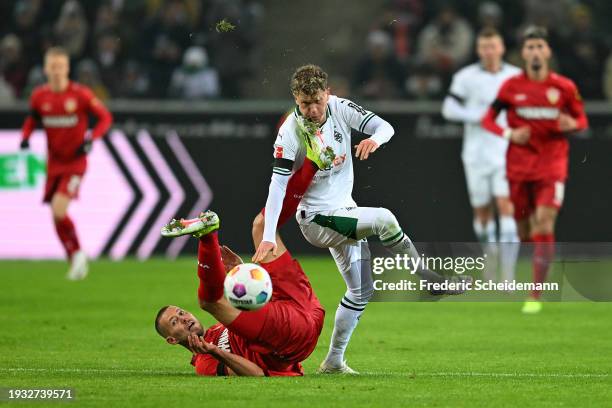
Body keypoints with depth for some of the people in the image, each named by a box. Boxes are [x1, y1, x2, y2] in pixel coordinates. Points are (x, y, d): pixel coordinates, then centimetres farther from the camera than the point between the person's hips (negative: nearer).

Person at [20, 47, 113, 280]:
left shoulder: (81, 94, -12)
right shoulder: (39, 96, -1)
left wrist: (91, 138, -19)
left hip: (75, 162, -5)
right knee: (56, 216, 4)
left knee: (58, 210, -20)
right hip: (54, 163, 5)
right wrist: (25, 136, -2)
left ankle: (78, 255, 0)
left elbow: (105, 117, -4)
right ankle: (76, 258, 21)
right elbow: (32, 118, 17)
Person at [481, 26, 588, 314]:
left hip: (552, 166, -1)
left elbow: (582, 119, 10)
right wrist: (509, 134, -13)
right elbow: (488, 119, 6)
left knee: (544, 226, -15)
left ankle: (536, 297, -14)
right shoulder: (512, 86, -1)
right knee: (524, 232, 6)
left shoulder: (564, 87, -1)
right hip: (519, 167, 1)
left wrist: (572, 124, -14)